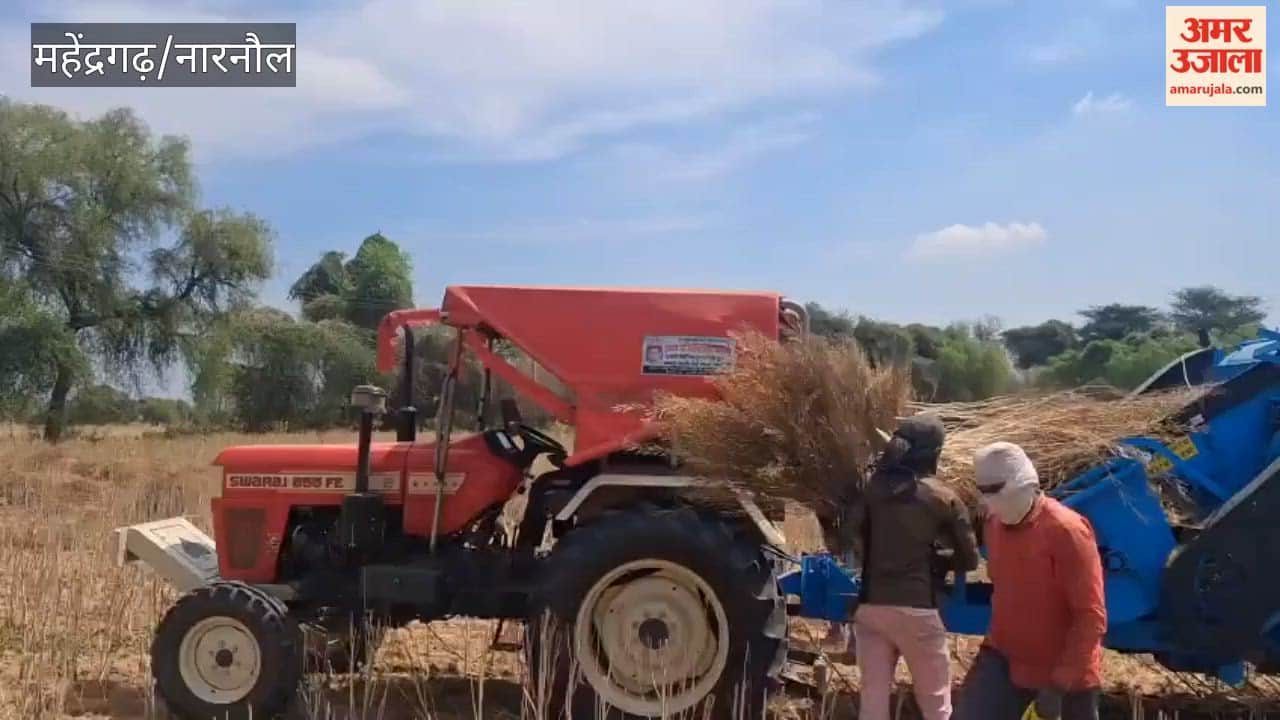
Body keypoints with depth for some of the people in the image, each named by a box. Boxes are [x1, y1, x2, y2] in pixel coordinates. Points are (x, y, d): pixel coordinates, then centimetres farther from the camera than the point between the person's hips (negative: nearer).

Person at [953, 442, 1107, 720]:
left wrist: (1059, 682, -23)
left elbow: (1092, 616, -21)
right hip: (1005, 658, 6)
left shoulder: (1066, 530, -21)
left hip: (1068, 670, -5)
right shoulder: (994, 525, 2)